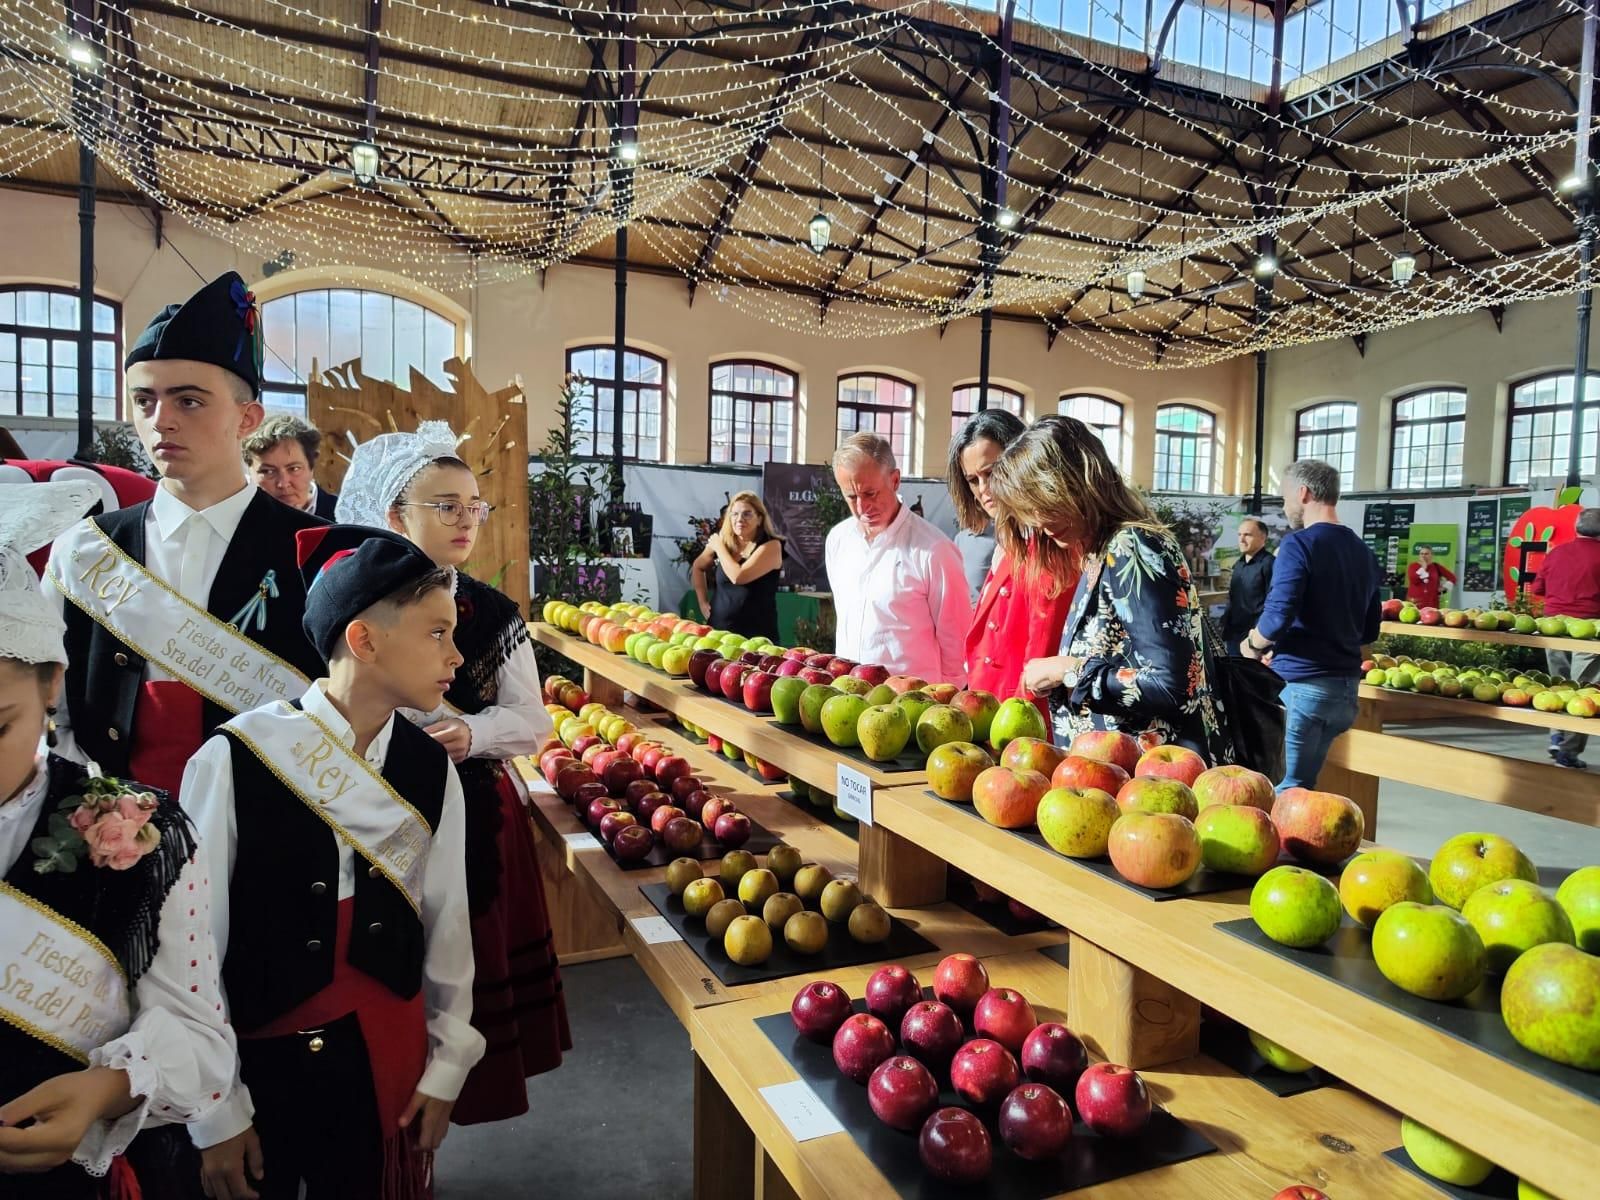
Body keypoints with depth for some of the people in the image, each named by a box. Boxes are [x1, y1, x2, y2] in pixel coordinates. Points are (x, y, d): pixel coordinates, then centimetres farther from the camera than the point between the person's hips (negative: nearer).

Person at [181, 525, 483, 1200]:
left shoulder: (430, 767, -7)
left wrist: (446, 1066, 6)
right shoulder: (234, 761, -18)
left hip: (390, 1053, 3)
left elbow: (447, 921, 0)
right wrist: (216, 1112, -4)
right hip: (258, 1058, -3)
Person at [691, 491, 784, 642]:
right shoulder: (723, 541, 5)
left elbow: (738, 577, -22)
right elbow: (698, 567, 22)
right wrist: (703, 601, 11)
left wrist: (719, 547, -8)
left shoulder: (771, 546, -9)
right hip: (718, 630, 4)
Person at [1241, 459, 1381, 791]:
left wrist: (1252, 645, -3)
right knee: (1304, 786, 16)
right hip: (1346, 687, 8)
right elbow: (1370, 630, 18)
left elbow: (1277, 617, -22)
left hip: (1300, 684, -8)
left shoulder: (1299, 543, -12)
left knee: (1283, 789, 0)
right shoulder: (1363, 552, 12)